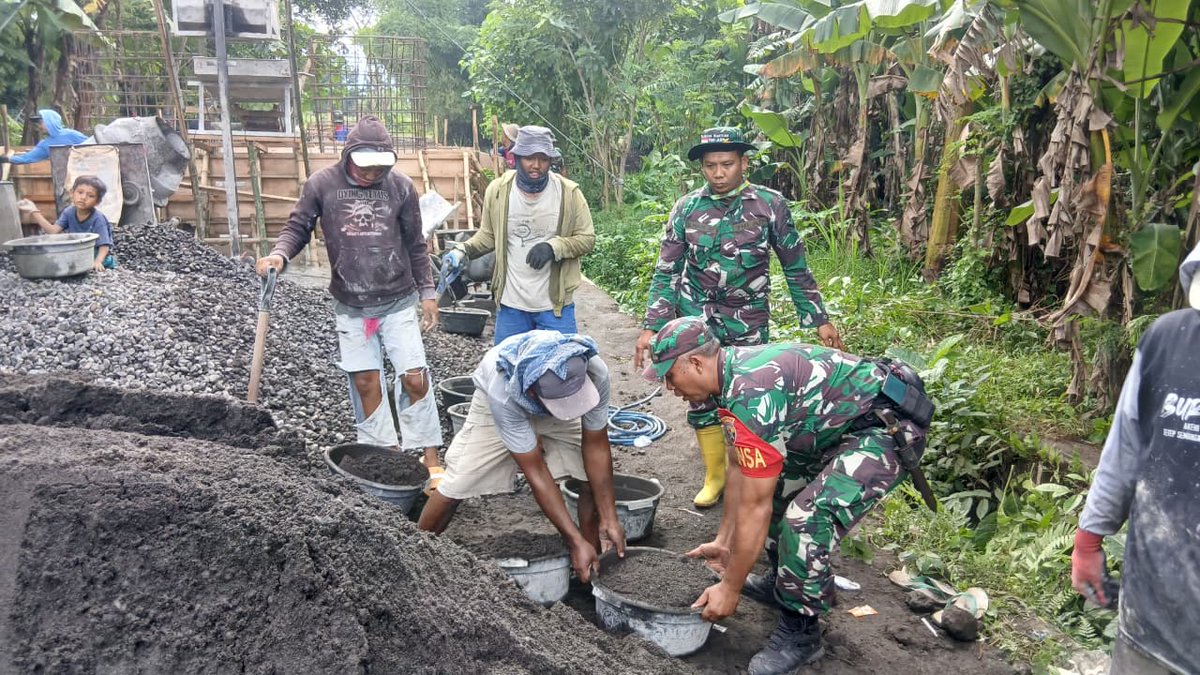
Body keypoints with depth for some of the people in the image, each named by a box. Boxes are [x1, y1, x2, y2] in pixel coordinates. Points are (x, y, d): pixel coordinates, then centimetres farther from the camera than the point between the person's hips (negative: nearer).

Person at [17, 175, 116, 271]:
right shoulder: (69, 212, -4)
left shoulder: (98, 219, -21)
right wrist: (34, 211, -16)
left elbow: (104, 245, -24)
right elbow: (53, 231, -11)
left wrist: (97, 262, -43)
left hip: (97, 256, -5)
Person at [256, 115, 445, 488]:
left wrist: (427, 291, 5)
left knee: (415, 378, -5)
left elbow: (415, 245, 5)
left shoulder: (401, 186, -3)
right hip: (350, 306, 1)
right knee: (365, 381, 5)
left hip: (399, 301, -1)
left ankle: (431, 462, 7)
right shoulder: (322, 184, -5)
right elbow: (297, 227, 2)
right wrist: (280, 254, -19)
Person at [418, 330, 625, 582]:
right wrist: (575, 541, -36)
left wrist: (609, 519, -25)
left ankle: (592, 561, 9)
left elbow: (596, 446, -24)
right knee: (457, 482, -8)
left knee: (597, 477, -12)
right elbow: (535, 471, -37)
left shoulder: (594, 373, -39)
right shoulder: (503, 392, -44)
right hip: (502, 403, -2)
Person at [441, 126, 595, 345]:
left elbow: (587, 238, -3)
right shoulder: (498, 190, -4)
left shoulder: (569, 193, -8)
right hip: (510, 304, 2)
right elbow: (488, 235, 9)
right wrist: (464, 250, -9)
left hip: (555, 305, -2)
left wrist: (554, 247, -19)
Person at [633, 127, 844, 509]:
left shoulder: (771, 205, -5)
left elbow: (796, 268, 2)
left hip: (748, 321, -2)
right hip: (696, 320, 2)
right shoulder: (687, 209, -1)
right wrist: (652, 327, -3)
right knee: (701, 399, 5)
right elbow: (666, 271, 3)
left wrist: (819, 320, 2)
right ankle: (715, 475, 22)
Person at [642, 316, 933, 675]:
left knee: (807, 520, -22)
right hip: (843, 418, 11)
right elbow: (740, 469, 12)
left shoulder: (749, 396, -28)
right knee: (769, 482, 18)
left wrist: (730, 588, -12)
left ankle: (799, 633, 0)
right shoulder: (733, 373, 2)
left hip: (889, 427, -11)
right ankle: (785, 581, 35)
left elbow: (754, 507, -23)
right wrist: (723, 541, 17)